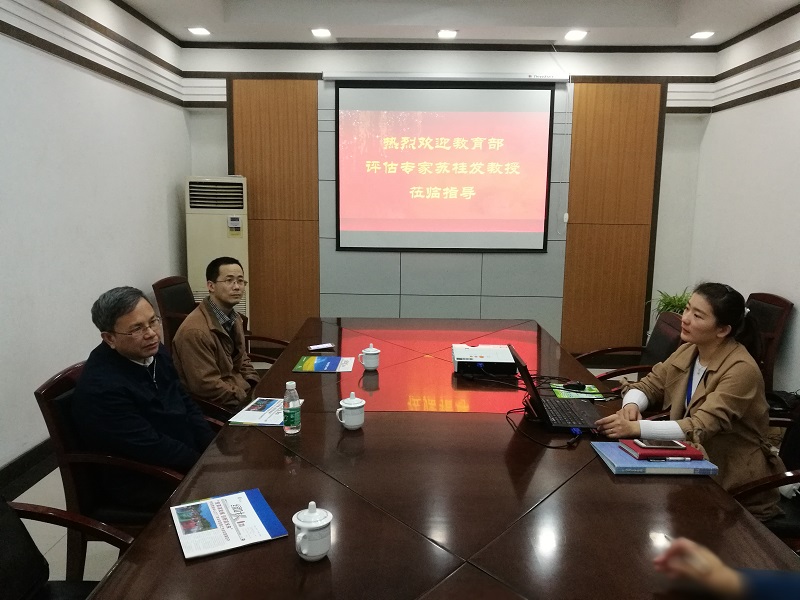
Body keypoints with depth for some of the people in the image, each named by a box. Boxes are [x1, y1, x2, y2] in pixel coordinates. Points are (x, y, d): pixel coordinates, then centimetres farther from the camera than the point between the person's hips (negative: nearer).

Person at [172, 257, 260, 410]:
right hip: (217, 407, -8)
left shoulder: (234, 318, 5)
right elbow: (206, 386, -22)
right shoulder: (196, 330, -22)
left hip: (243, 393, 8)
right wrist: (250, 401, -17)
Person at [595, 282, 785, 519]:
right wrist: (631, 405, -19)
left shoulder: (741, 369, -23)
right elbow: (648, 385, 5)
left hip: (735, 482, -6)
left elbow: (701, 427, -31)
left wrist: (636, 428, -40)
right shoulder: (688, 351, -1)